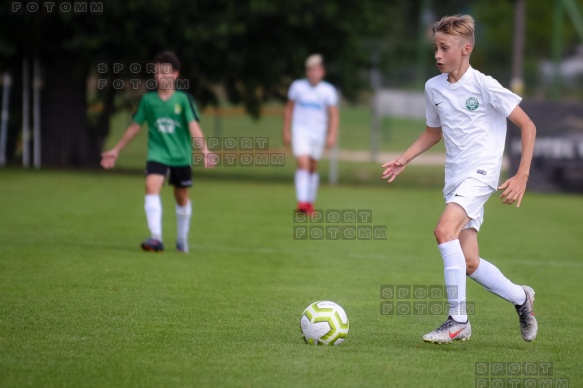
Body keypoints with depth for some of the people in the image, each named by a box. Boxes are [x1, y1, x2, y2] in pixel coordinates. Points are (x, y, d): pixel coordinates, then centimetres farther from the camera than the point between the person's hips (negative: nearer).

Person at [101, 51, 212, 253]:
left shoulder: (183, 99, -6)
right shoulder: (147, 100, 1)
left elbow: (193, 126, -14)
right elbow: (134, 127, 12)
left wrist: (204, 148, -29)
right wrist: (116, 150, 15)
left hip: (181, 156, 0)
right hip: (157, 154, 0)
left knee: (182, 198, 12)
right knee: (152, 187, -24)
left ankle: (182, 239, 33)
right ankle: (156, 238, -32)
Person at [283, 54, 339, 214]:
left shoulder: (328, 91, -2)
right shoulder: (297, 86, 0)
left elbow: (333, 114, -4)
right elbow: (289, 109, 10)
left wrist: (332, 135, -15)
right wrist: (286, 131, 7)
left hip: (318, 133, 2)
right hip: (300, 130, -1)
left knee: (313, 168, 11)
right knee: (303, 164, -18)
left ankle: (310, 202, 24)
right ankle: (302, 201, -25)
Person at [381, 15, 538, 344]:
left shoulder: (484, 86, -10)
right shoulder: (434, 88, 8)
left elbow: (527, 125, -6)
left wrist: (522, 175, -13)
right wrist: (404, 160, 12)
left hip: (481, 172, -7)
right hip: (455, 178, 7)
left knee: (444, 229, -28)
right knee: (469, 263, 2)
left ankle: (458, 320, -24)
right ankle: (521, 298, 27)